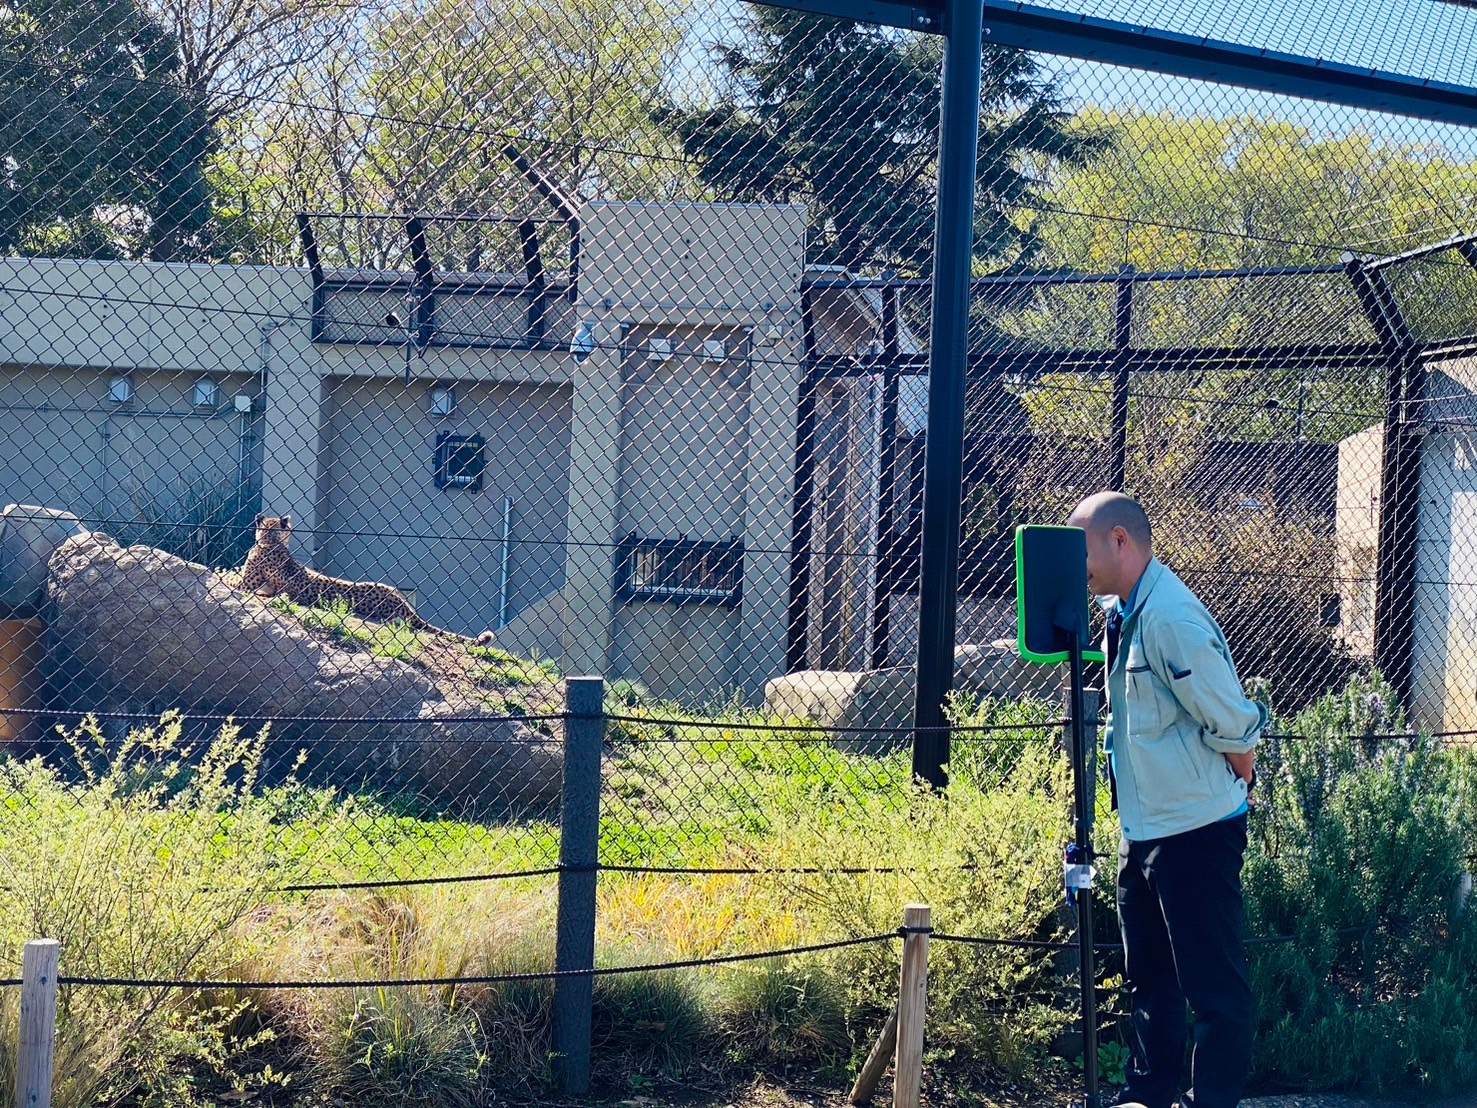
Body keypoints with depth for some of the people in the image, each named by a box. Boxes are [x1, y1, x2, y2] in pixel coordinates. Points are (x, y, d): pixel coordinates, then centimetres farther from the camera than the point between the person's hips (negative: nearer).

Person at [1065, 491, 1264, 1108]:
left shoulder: (1170, 617, -21)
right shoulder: (1122, 613, 9)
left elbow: (1232, 724, -19)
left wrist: (1236, 786, -5)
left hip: (1195, 830, -10)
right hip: (1144, 828, 10)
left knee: (1214, 985, -1)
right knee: (1150, 979, 20)